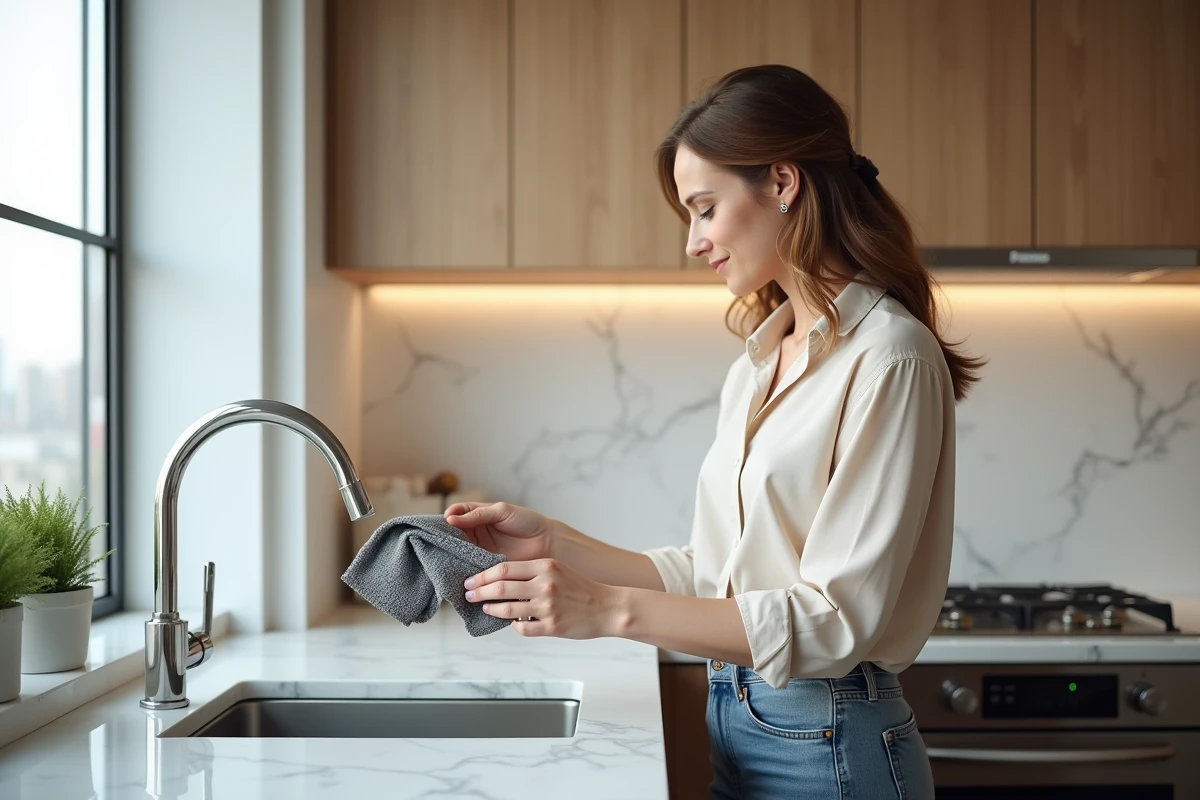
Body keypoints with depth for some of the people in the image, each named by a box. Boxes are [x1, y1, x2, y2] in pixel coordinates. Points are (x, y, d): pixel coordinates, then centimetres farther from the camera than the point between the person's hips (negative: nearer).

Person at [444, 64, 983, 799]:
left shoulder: (887, 356, -16)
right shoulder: (758, 367, 8)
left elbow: (837, 619, -20)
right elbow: (716, 579, 8)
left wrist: (613, 609, -24)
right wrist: (552, 542, 0)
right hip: (738, 730, 7)